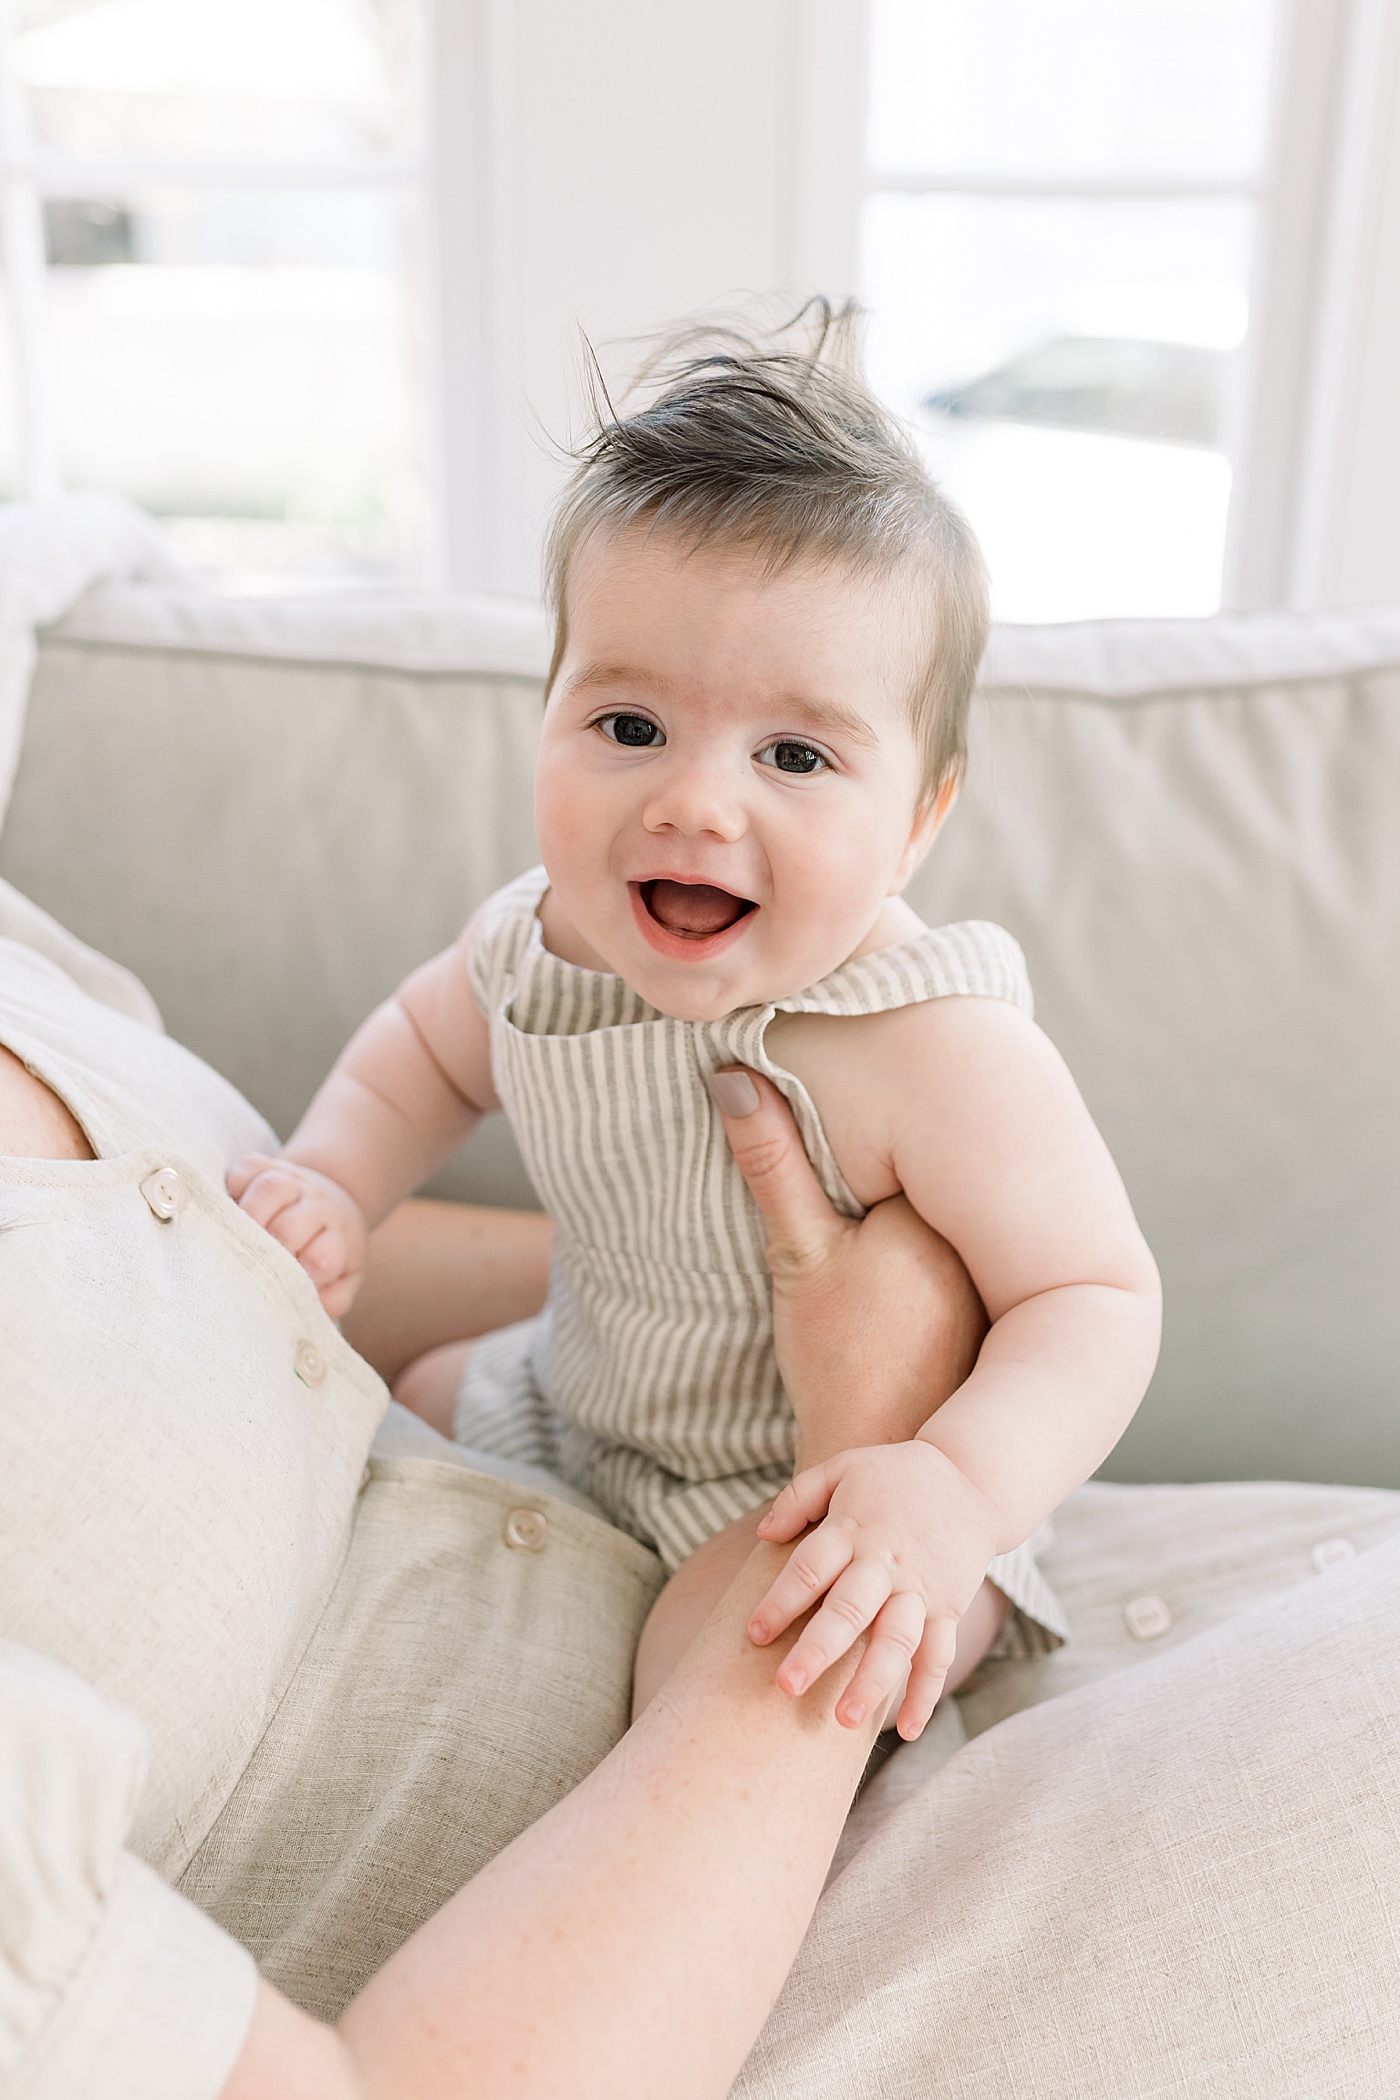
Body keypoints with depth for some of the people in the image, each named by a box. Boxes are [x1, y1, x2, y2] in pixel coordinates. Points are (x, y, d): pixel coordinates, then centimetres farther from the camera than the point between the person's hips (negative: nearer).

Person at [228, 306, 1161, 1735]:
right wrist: (330, 1182, -11)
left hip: (823, 1484, -6)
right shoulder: (537, 937, -16)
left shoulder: (941, 1055, -36)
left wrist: (957, 1490, -44)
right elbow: (426, 1048, 7)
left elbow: (1096, 1298, -28)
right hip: (580, 1402, 7)